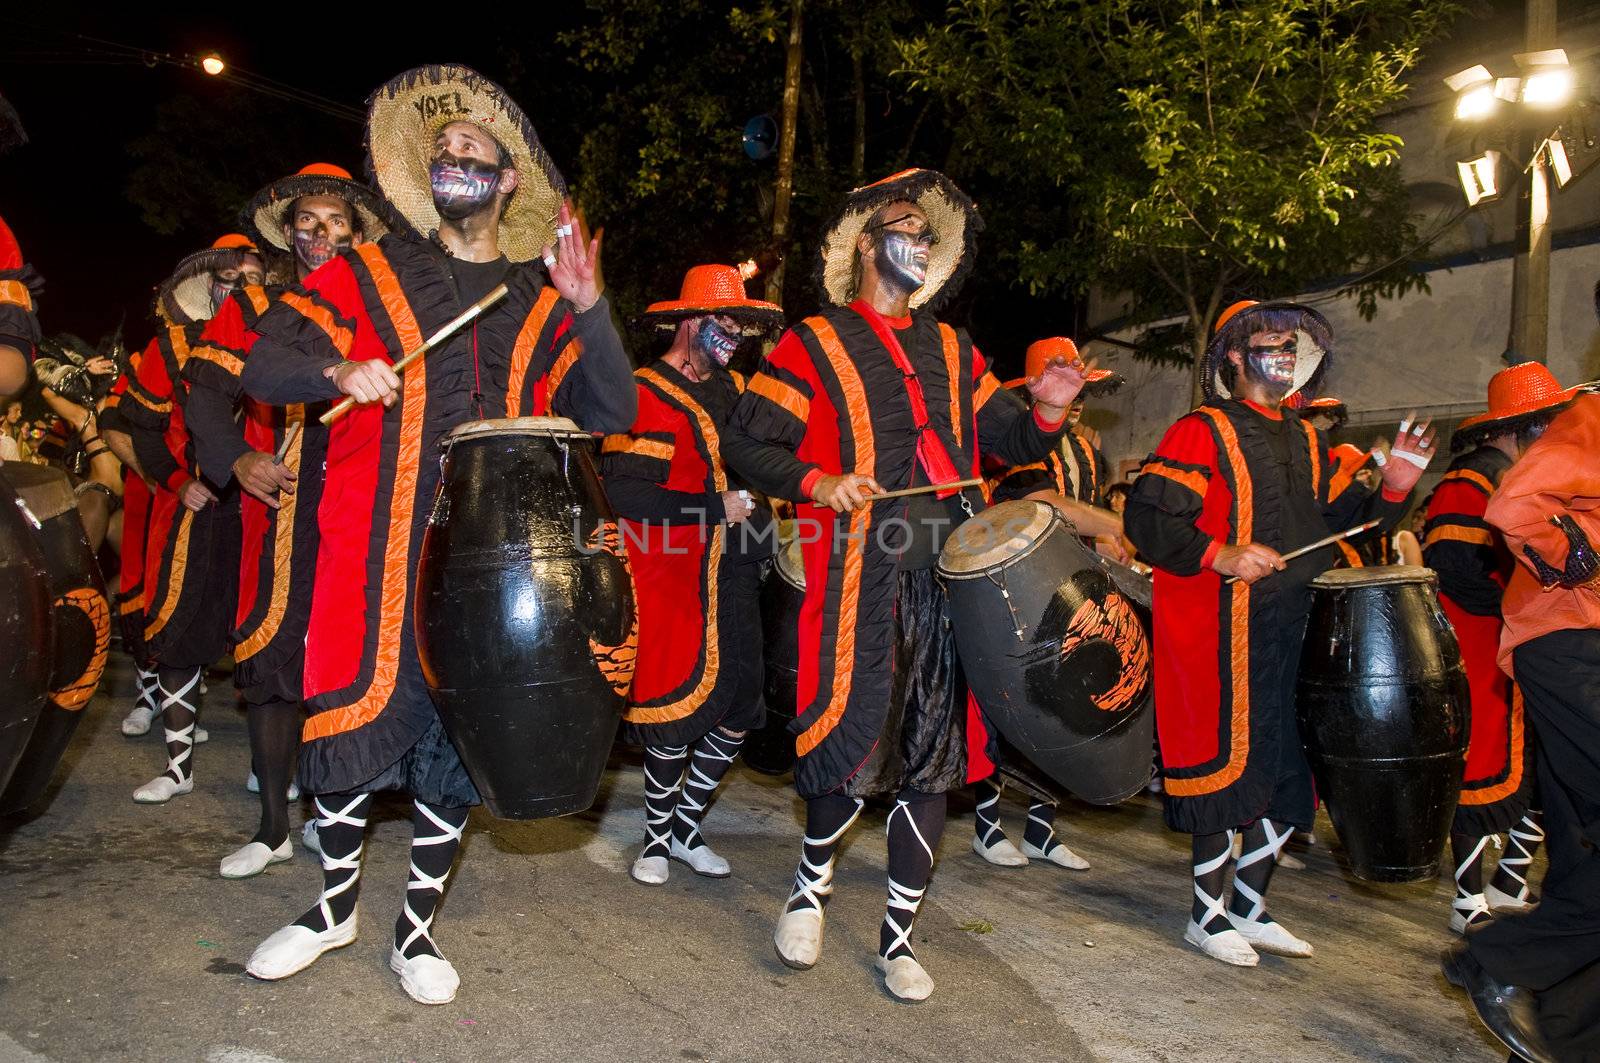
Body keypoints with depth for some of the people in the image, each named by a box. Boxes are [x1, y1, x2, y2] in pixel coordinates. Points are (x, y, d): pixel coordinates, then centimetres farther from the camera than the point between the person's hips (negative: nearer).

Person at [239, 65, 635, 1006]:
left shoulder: (543, 300, 9)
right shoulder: (369, 273, 8)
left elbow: (613, 415, 0)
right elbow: (261, 363, 3)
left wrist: (591, 311, -15)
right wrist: (336, 372, -18)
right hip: (376, 548, 0)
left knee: (458, 736, 7)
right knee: (348, 716, 4)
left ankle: (417, 930, 26)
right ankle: (337, 906, 30)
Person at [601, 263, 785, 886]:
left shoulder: (731, 389, 16)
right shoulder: (645, 397, -10)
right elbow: (624, 493, -20)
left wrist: (756, 505, 10)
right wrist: (717, 507, -18)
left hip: (732, 576, 8)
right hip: (673, 579, -7)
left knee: (739, 709, 8)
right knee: (680, 708, -4)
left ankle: (687, 828, 27)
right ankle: (656, 837, 20)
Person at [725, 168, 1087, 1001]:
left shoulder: (952, 351, 21)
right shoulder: (815, 344, 6)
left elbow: (1006, 441, 18)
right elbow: (745, 443, 0)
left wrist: (1046, 410, -3)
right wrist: (817, 483, -17)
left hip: (952, 567, 5)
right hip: (861, 570, -5)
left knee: (933, 753, 7)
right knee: (855, 739, -7)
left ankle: (899, 937, 22)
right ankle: (811, 886, 24)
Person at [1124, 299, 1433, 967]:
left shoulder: (1306, 441, 18)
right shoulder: (1203, 431, -5)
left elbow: (1337, 519, 19)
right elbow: (1145, 519, -14)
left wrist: (1392, 486, 3)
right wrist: (1223, 556, -23)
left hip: (1296, 632, 8)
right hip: (1223, 635, -7)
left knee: (1288, 770, 11)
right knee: (1228, 766, -2)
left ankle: (1249, 908, 27)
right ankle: (1207, 916, 16)